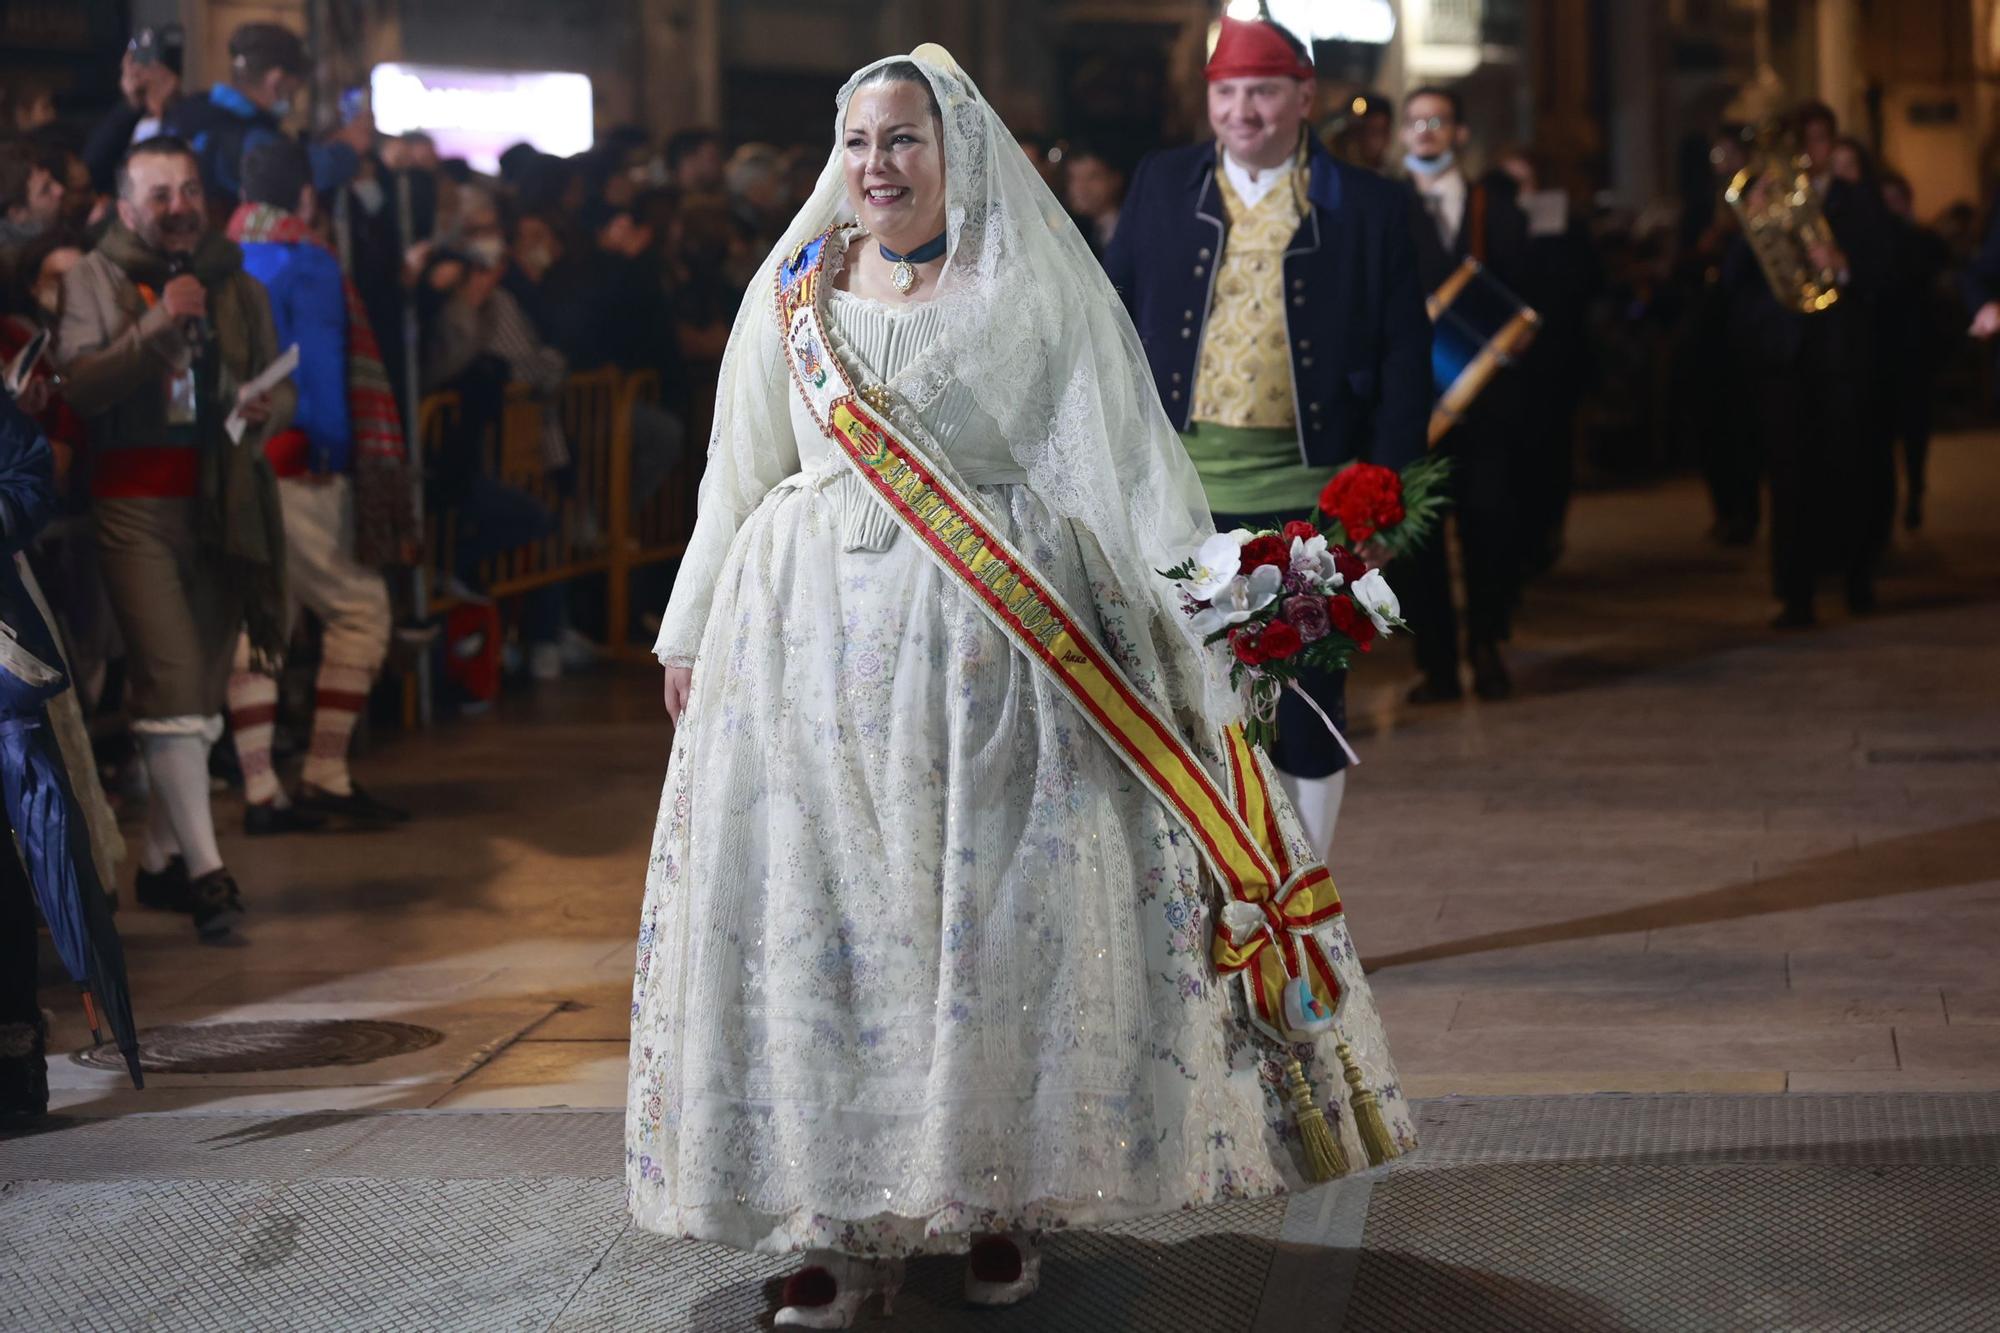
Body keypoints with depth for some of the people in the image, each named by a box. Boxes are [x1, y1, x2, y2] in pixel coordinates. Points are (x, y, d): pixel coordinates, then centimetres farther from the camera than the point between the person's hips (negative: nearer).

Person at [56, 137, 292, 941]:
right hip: (133, 504, -5)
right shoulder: (94, 280, 2)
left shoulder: (238, 288, 15)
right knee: (169, 677, -14)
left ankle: (160, 859, 18)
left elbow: (282, 390, 15)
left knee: (203, 687, 6)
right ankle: (205, 868, -16)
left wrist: (266, 408, -8)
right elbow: (79, 384, -11)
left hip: (222, 505, 5)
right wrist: (161, 326, -20)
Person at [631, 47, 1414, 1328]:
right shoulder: (793, 296, 11)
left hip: (996, 642, -3)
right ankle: (852, 1219, 5)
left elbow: (1126, 465, 2)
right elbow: (741, 476, 16)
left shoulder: (1038, 292, 2)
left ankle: (1009, 1196, 12)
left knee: (1004, 911, 0)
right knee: (825, 919, -1)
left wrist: (1194, 606, -4)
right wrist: (695, 633, 15)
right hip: (819, 639, 3)